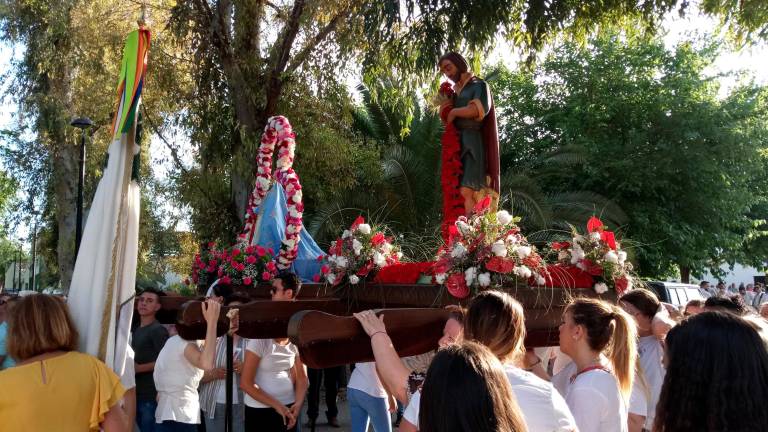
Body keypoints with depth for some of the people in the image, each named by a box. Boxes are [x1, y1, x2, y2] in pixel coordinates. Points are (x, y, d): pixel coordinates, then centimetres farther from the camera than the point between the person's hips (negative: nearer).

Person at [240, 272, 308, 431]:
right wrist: (276, 405, -15)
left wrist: (298, 404, -10)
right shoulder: (260, 338, -11)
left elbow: (301, 378, 7)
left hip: (288, 409, 4)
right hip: (260, 411, -4)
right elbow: (245, 383, -13)